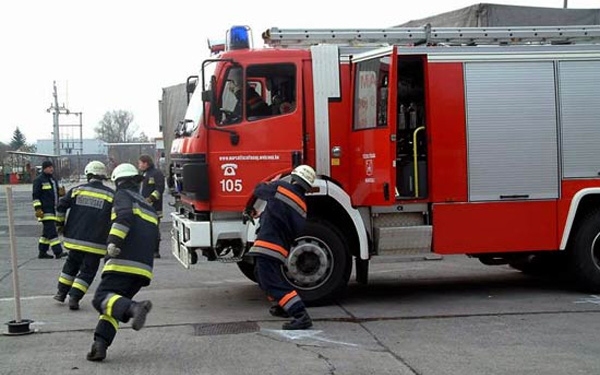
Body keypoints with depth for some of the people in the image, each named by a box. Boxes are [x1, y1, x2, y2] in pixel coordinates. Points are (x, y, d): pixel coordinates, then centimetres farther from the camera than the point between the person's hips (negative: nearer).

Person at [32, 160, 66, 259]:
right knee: (52, 231, -15)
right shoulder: (39, 180, -7)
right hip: (45, 210, -9)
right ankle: (58, 252, -20)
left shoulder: (53, 179, 19)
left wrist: (60, 192, 3)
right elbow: (35, 195, -11)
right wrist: (38, 209, -18)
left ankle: (42, 252, 19)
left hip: (52, 209, 9)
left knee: (47, 232, 12)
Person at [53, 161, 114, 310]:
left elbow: (61, 206, 1)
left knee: (71, 264, 23)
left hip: (75, 237, 3)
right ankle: (74, 298, -6)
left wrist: (60, 224, 14)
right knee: (88, 270, 5)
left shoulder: (77, 190, 3)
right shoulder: (110, 195, -1)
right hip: (96, 242, -3)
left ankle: (62, 292, 29)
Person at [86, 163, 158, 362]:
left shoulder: (123, 196, 5)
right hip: (144, 267, 7)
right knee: (114, 301, 11)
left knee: (102, 298, -11)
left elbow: (125, 216, -17)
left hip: (123, 263, -7)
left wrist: (113, 241, -24)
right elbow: (153, 238, 30)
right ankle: (100, 344, -6)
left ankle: (134, 308, -38)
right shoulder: (149, 207, 28)